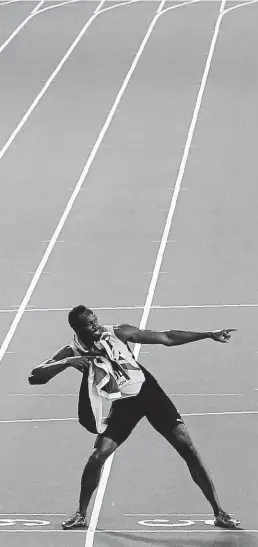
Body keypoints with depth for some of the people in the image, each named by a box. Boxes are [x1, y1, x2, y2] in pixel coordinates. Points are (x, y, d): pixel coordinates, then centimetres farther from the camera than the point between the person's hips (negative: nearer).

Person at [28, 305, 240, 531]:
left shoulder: (118, 333, -11)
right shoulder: (73, 352, -9)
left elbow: (166, 338, -5)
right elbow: (35, 376, -15)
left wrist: (208, 334, -8)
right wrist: (66, 363, -30)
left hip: (148, 391, -1)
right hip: (123, 403, 1)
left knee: (186, 446, -10)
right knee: (98, 457, -14)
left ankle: (219, 512, -3)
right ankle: (81, 515, 10)